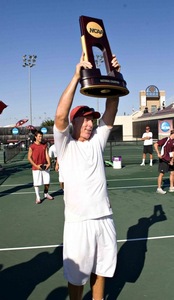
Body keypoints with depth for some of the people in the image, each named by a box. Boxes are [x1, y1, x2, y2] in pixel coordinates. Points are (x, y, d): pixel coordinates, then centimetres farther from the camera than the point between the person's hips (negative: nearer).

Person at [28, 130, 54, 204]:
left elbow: (47, 155, 5)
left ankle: (46, 194, 32)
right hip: (36, 168, -4)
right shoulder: (32, 147, -7)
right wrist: (36, 165, -14)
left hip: (45, 167, 4)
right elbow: (29, 157, -6)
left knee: (47, 182, 10)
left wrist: (48, 163, -10)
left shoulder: (44, 145, 6)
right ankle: (38, 197, 14)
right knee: (37, 183, 1)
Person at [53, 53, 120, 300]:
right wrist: (76, 76, -26)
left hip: (104, 218, 4)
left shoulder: (97, 141, 6)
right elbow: (60, 115, -22)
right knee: (77, 275, 11)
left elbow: (111, 110, -2)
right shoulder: (65, 145, -5)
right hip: (78, 222, -4)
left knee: (100, 269, 20)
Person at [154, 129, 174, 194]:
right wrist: (158, 153, -22)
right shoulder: (165, 140, -14)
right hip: (163, 159, -7)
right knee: (161, 173, -1)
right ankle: (159, 188, 8)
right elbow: (155, 145, -16)